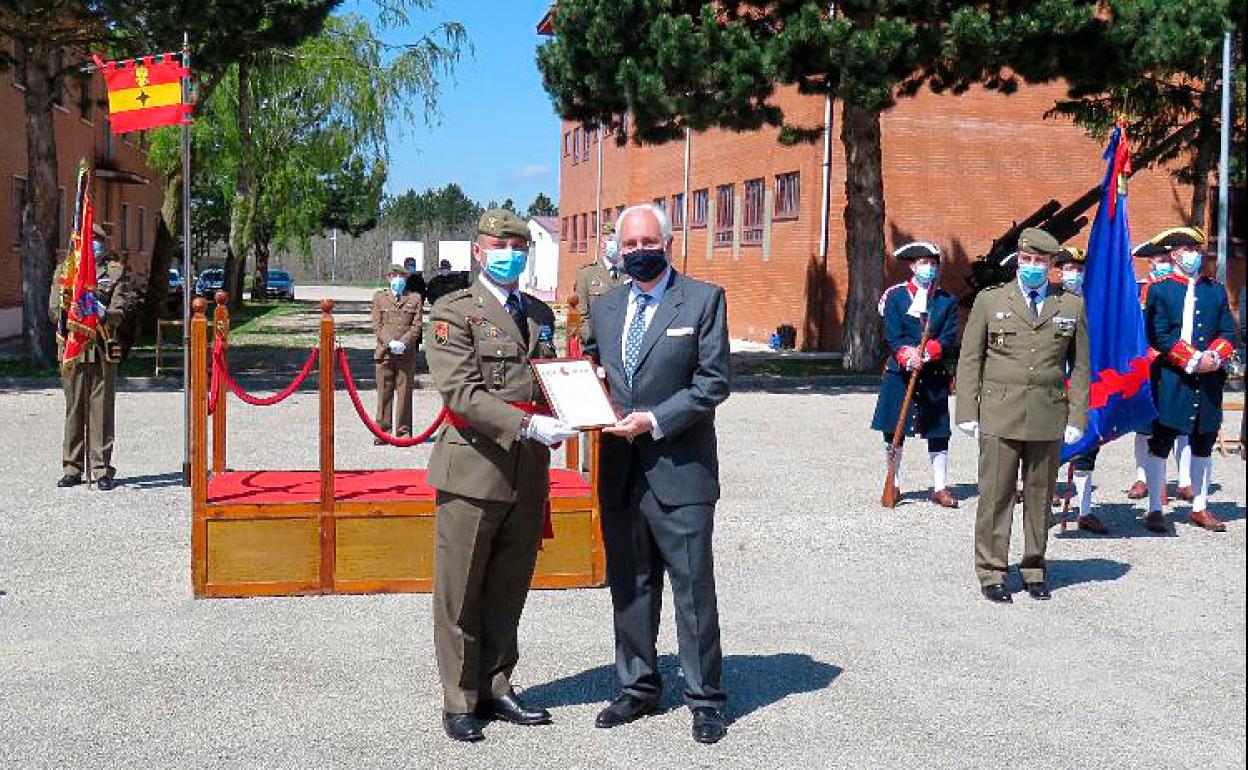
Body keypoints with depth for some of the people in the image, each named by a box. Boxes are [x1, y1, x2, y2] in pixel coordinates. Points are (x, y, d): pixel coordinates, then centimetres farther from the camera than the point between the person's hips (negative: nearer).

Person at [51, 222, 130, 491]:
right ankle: (72, 469, 13)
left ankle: (102, 470, 3)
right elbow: (54, 312, 7)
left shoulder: (117, 272, 7)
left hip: (103, 350, -2)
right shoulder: (64, 271, 13)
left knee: (102, 409, -2)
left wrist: (102, 311, -24)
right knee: (74, 409, 5)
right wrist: (66, 308, -15)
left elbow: (119, 313, -3)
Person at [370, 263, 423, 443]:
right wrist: (390, 343, -10)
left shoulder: (415, 298, 10)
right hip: (384, 352, 0)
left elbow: (416, 326, 4)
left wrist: (403, 342, -11)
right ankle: (383, 430, 7)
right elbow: (377, 325, 5)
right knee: (384, 392, 1)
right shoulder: (379, 297, 11)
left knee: (404, 392, 1)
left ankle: (404, 430, 8)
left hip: (407, 352, 0)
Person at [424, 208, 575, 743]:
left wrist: (563, 419, 1)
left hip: (529, 474, 6)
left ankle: (495, 690, 27)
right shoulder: (454, 312, -5)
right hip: (474, 471, -6)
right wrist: (528, 425, -25)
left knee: (508, 593, 14)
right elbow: (461, 393, -15)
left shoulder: (541, 314, 16)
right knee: (461, 596, 4)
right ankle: (460, 703, 16)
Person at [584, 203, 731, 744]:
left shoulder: (704, 300, -3)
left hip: (679, 470, -5)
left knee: (694, 588, 1)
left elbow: (713, 382, -8)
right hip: (620, 470, 5)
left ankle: (705, 699, 13)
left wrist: (654, 421, -16)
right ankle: (638, 688, 28)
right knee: (629, 586, 14)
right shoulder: (606, 306, 13)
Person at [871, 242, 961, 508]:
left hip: (935, 376, 1)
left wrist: (926, 353, -19)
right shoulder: (895, 296, 3)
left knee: (938, 433, 3)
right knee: (893, 433, 4)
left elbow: (949, 338, -2)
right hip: (900, 374, -1)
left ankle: (940, 488, 11)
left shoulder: (947, 301, 8)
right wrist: (907, 356, -23)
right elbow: (893, 336, -6)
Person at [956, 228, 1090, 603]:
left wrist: (1077, 417, 4)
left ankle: (1034, 570, 20)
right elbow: (969, 360, 5)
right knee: (996, 494, -3)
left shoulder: (1072, 306, 10)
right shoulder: (990, 301, 6)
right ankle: (992, 573, 6)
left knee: (1040, 495, 8)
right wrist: (967, 413, -2)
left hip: (1049, 417, 2)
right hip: (1000, 415, -2)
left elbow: (1080, 366, 11)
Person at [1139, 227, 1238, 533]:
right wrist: (1193, 360, -16)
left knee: (1203, 445, 12)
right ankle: (1155, 510, 4)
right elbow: (1159, 335, -9)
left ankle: (1200, 508, 23)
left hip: (1210, 382, 5)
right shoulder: (1160, 290, -1)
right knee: (1160, 445, -3)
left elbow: (1228, 332, 9)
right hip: (1170, 379, -5)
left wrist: (1215, 356, -11)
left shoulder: (1216, 290, 14)